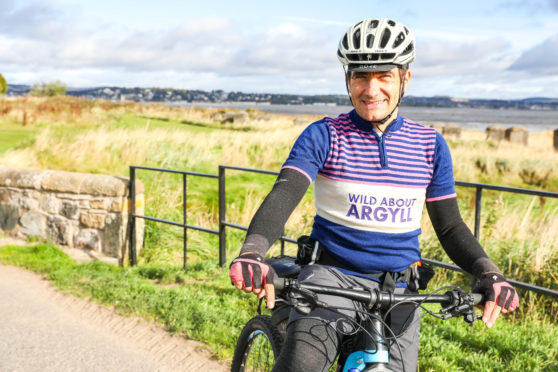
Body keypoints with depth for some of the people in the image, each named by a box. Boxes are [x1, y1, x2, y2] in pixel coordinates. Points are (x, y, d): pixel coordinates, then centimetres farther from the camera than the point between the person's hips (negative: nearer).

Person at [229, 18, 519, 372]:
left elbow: (450, 226, 8)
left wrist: (489, 271, -11)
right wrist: (253, 251, -36)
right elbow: (283, 195, -17)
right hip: (332, 274, -3)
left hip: (397, 288, 3)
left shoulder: (430, 145, 5)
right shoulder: (323, 136, -3)